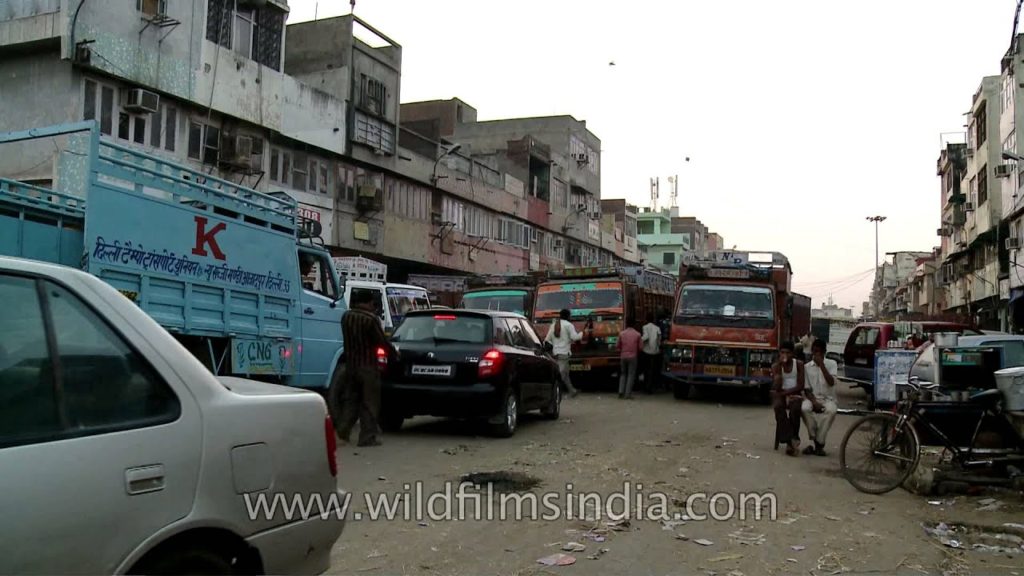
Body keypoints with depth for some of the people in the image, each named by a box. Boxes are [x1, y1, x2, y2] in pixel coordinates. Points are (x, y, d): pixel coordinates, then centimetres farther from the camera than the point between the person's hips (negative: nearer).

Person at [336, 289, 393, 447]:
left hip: (350, 364, 6)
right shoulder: (371, 319, -16)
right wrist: (393, 352, 6)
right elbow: (382, 341, -12)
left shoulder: (346, 316, 5)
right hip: (367, 366, -6)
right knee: (369, 403, 2)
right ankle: (368, 437, 4)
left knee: (350, 400, 15)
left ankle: (343, 431, 5)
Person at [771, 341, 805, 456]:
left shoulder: (799, 364, 1)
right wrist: (779, 366, -16)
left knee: (795, 408, -36)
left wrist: (784, 392, -14)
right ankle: (789, 441, -35)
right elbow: (776, 388, -12)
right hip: (781, 395, 1)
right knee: (778, 407, -35)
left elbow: (800, 386, -6)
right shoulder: (776, 366, 2)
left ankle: (792, 439, -21)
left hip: (795, 394, 0)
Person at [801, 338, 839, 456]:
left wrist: (821, 365, -17)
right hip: (813, 397, 1)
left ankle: (819, 443, -22)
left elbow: (831, 383, -14)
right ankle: (815, 441, -16)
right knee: (805, 409, -35)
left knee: (831, 411, -37)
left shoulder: (831, 364, 1)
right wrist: (814, 402, -18)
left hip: (828, 398, -1)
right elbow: (806, 389, 0)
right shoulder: (807, 367, 4)